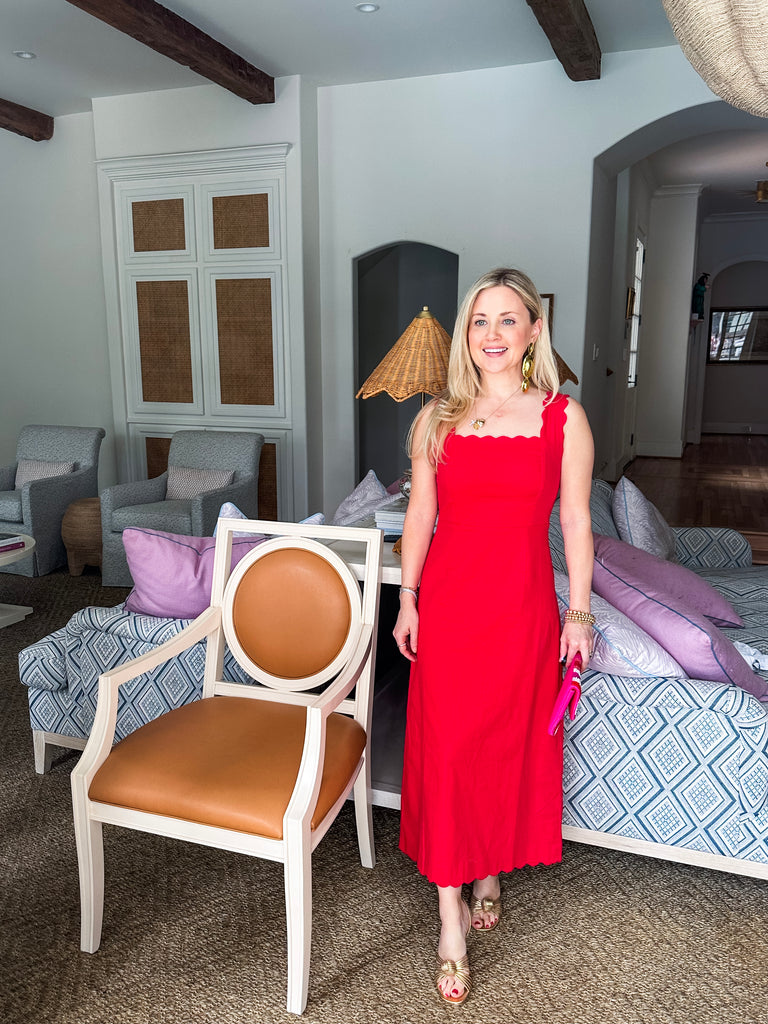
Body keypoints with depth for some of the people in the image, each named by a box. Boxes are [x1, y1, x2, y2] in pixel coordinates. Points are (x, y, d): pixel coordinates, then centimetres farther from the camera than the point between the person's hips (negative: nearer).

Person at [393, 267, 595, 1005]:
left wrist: (579, 612, -1)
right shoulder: (437, 418, 2)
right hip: (448, 600, 1)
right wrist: (407, 599, 2)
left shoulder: (565, 418, -2)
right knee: (445, 748, 1)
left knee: (510, 744, 13)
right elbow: (420, 515, 5)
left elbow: (575, 522, 0)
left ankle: (491, 873, 38)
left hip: (523, 605, 0)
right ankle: (452, 919, 15)